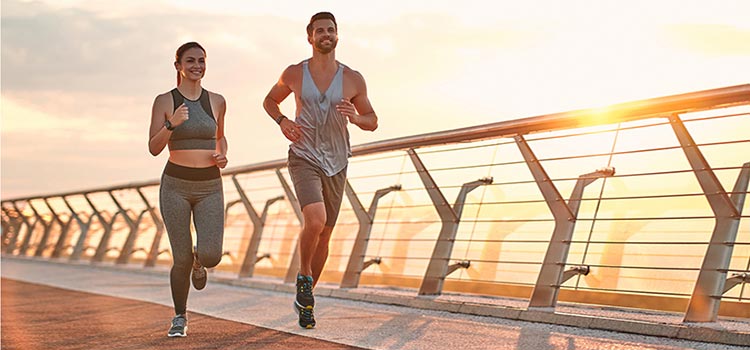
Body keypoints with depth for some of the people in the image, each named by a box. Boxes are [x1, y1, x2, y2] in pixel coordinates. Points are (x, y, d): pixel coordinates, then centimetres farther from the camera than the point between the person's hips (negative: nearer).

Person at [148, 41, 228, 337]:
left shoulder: (216, 101, 4)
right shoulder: (164, 101, -2)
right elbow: (154, 148, -7)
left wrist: (223, 156, 1)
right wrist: (172, 124, -24)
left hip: (210, 188, 2)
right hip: (175, 186, -2)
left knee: (211, 256, -14)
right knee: (181, 259, -4)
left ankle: (198, 260, 25)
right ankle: (180, 317, 21)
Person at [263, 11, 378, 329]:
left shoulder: (352, 79, -1)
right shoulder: (294, 74, -2)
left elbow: (372, 122, 8)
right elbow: (269, 100, 16)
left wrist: (354, 117, -15)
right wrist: (282, 121, -5)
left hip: (335, 165, 3)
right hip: (304, 158, -3)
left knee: (324, 235, 9)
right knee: (315, 220, -27)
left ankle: (304, 300, 27)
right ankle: (304, 278, 0)